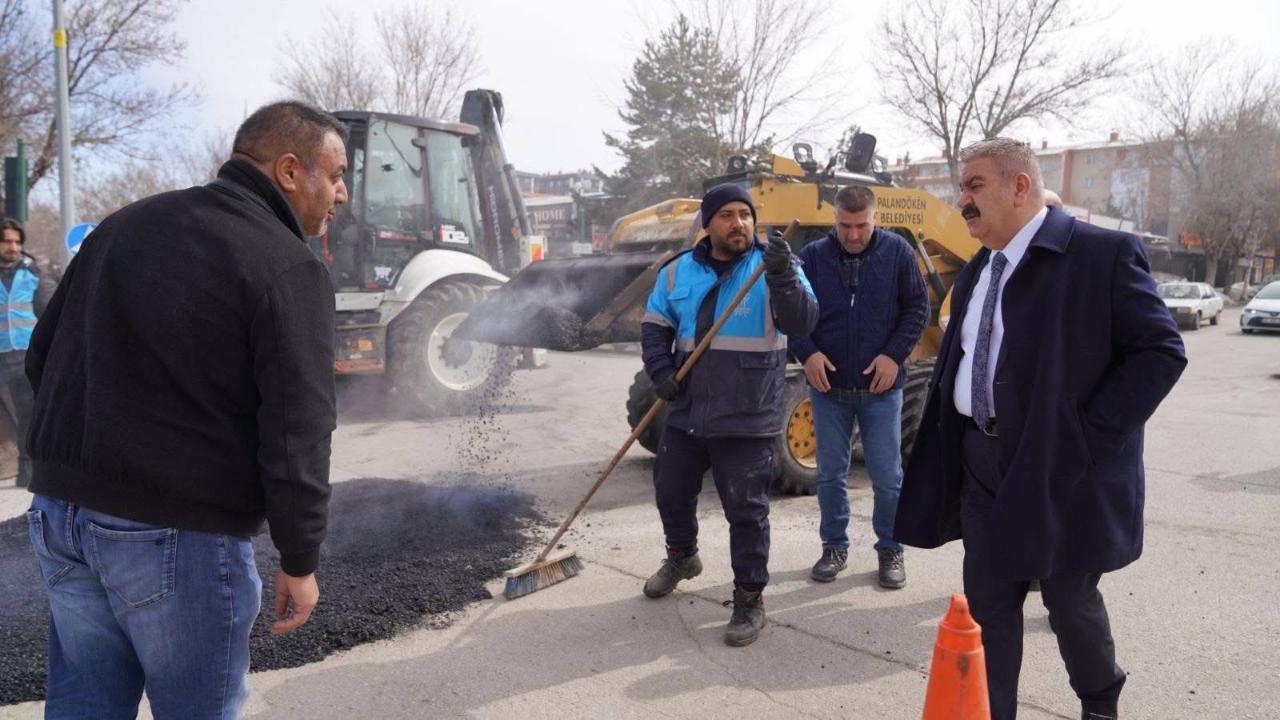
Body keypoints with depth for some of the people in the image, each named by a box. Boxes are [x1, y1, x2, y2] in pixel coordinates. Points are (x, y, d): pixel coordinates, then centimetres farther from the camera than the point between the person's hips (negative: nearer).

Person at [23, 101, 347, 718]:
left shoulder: (127, 223, 11)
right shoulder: (290, 268, -12)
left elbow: (43, 357, 16)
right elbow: (296, 431, -17)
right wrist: (299, 562, -7)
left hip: (60, 509, 7)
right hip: (181, 533, -7)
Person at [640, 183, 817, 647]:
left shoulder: (773, 267, -5)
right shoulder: (678, 272, 6)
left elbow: (802, 323, -18)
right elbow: (655, 327, 12)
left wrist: (782, 276, -34)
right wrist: (660, 371, -5)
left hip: (746, 421, -4)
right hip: (686, 414, 5)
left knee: (746, 511, 1)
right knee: (671, 493, 20)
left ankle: (749, 599, 18)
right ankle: (681, 557, 48)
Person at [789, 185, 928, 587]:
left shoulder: (897, 252, -3)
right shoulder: (812, 256, -3)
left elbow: (917, 307, 0)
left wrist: (895, 354, -11)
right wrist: (806, 352, -13)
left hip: (881, 387, -1)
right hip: (828, 386, 1)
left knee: (887, 476, 7)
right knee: (830, 474, 11)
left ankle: (890, 549, 24)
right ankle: (834, 545, 26)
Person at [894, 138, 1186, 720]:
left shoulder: (1103, 254, -11)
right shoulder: (975, 274, 12)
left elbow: (1161, 351, -13)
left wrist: (1087, 438, -18)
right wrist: (953, 449, 8)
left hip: (1062, 467, -5)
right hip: (982, 466, 6)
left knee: (1071, 603, 11)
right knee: (987, 604, 10)